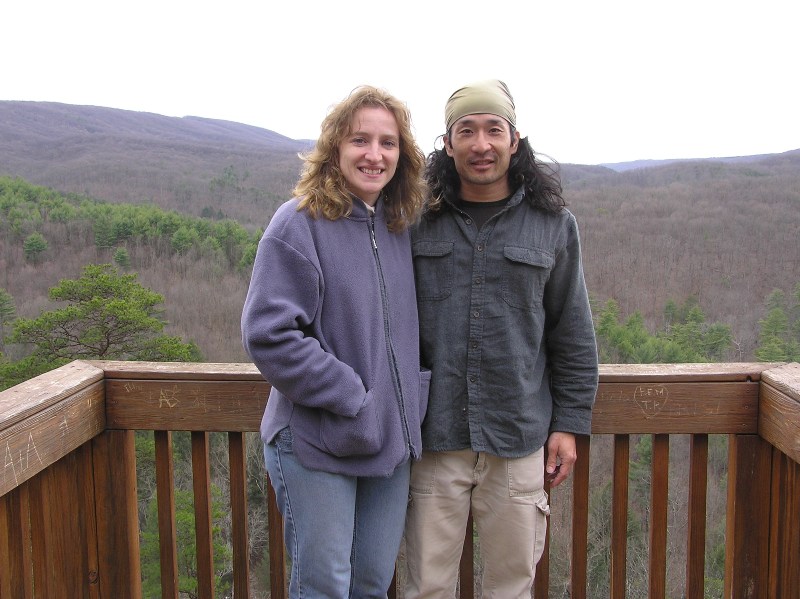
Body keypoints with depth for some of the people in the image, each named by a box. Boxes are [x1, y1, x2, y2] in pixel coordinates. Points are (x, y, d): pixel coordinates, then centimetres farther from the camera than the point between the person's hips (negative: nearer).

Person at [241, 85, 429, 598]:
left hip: (392, 441, 6)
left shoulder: (402, 227, 7)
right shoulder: (300, 223, -13)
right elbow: (268, 334, -19)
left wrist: (414, 398, 4)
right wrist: (350, 398, -19)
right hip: (317, 444, -5)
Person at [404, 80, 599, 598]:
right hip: (434, 438, 0)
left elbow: (574, 336, 7)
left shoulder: (553, 224, 3)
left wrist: (569, 423, 4)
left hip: (519, 438, 0)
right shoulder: (420, 221, 2)